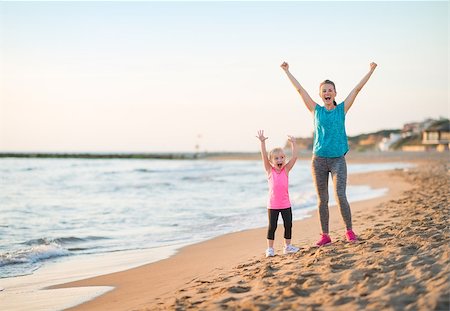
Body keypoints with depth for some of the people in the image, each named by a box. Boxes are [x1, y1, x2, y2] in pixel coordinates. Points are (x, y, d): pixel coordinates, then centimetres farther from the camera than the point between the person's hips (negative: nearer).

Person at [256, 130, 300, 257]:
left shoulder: (286, 170, 0)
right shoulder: (270, 171, -4)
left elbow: (294, 157, -6)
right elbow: (264, 157, -15)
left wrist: (293, 143, -11)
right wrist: (262, 142, -24)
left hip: (286, 204, 2)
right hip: (272, 205, -2)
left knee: (288, 225, 8)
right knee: (272, 226, 1)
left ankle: (287, 246, 23)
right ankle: (270, 248, 10)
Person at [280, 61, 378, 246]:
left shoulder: (342, 109, 5)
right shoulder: (316, 110, 8)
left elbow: (357, 88, 6)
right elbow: (299, 89, 11)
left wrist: (371, 70, 7)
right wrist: (287, 71, 15)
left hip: (338, 160, -2)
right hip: (319, 160, 2)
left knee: (340, 196, -14)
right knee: (322, 200, 5)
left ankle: (349, 231, -1)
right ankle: (325, 236, 13)